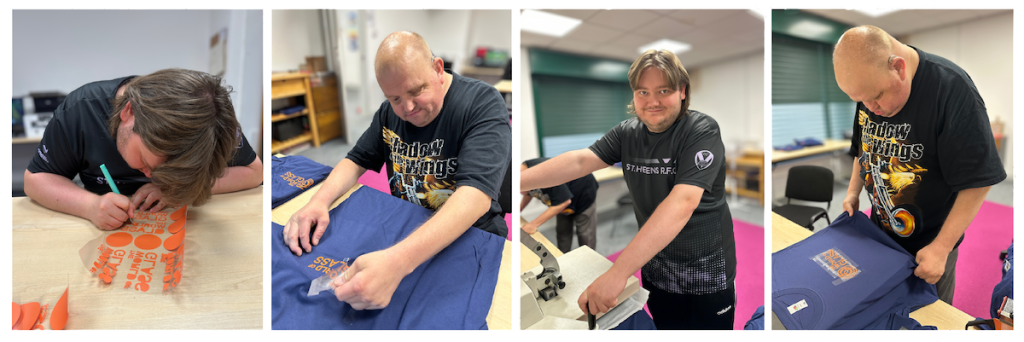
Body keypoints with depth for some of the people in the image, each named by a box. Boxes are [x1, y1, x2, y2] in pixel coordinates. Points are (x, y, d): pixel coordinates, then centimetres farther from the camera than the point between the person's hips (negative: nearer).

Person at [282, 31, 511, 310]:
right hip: (404, 231, 6)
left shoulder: (482, 102, -19)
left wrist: (399, 260, -47)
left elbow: (477, 193, -33)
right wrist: (319, 201, -13)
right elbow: (357, 161, 11)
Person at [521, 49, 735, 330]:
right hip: (654, 268, 4)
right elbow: (579, 161, -14)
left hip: (704, 274, -4)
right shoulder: (627, 133, -2)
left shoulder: (702, 130, -19)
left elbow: (683, 201, -32)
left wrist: (618, 272, -41)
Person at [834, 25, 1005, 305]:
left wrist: (941, 247, -21)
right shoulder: (869, 86, -6)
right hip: (879, 230, 5)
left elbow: (978, 180, -21)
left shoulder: (952, 90, -24)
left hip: (930, 243, -4)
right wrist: (854, 191, 2)